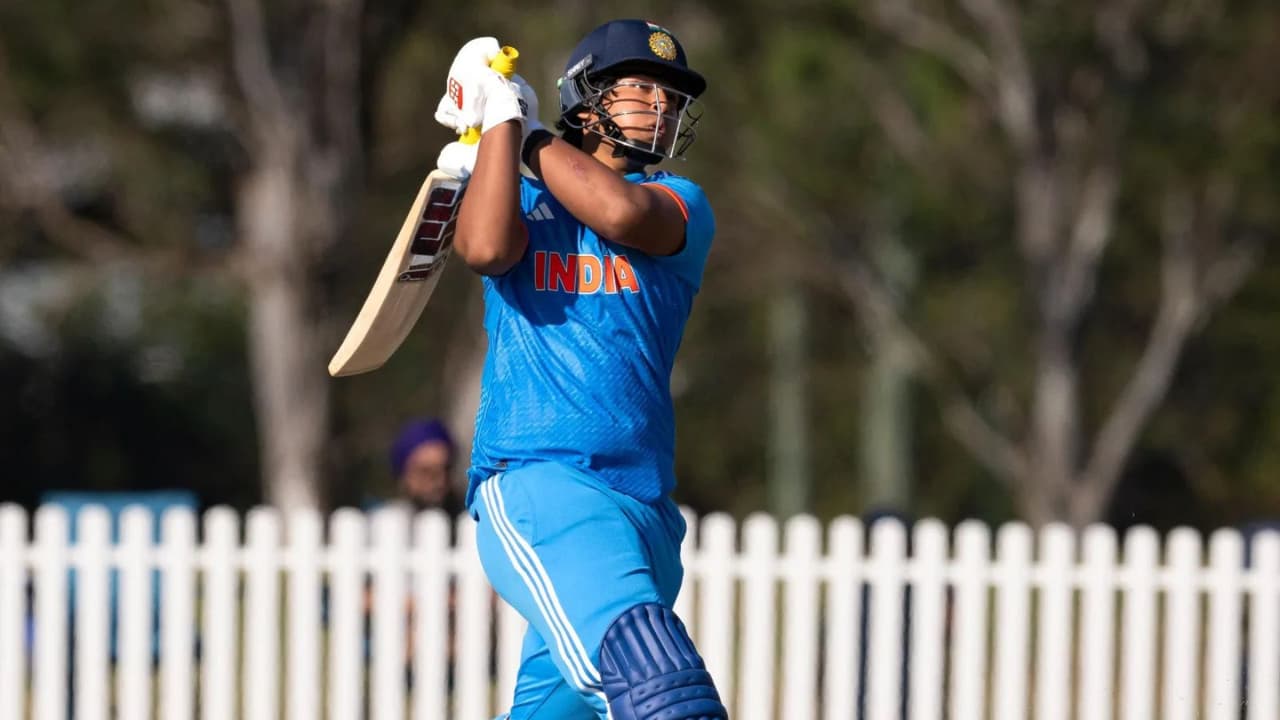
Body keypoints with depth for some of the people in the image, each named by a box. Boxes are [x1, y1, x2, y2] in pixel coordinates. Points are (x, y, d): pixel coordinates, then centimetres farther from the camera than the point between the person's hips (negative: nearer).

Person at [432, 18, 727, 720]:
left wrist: (530, 134, 0)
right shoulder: (523, 201, 14)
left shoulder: (681, 203, 14)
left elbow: (620, 214, -11)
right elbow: (485, 246, -12)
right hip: (531, 484, -4)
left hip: (647, 504, 4)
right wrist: (503, 116, -3)